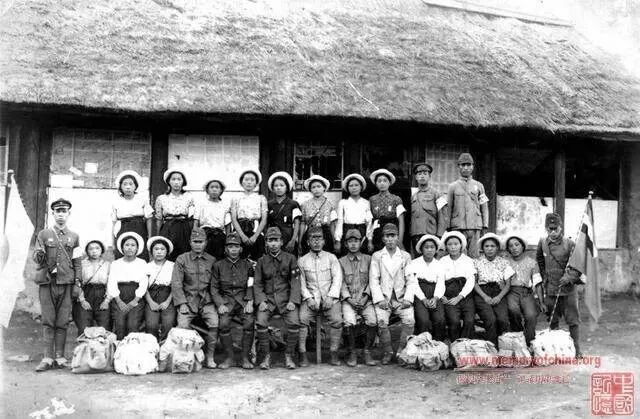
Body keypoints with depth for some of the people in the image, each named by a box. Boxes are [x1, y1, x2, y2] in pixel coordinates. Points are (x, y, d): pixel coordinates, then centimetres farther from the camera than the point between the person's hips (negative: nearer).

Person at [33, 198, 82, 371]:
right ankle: (48, 358, 3)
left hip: (66, 284, 1)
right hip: (47, 283, -1)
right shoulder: (43, 235, 7)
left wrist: (78, 282, 4)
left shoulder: (74, 237, 12)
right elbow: (36, 259, 2)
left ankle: (60, 357, 8)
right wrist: (39, 255, -21)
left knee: (62, 323, 1)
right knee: (48, 322, -1)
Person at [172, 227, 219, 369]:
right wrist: (182, 303, -11)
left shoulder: (212, 260, 9)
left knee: (215, 323, -21)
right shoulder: (181, 259, 4)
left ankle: (209, 358, -7)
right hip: (187, 300, -1)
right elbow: (176, 283, -2)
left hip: (206, 300, 1)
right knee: (182, 326, -22)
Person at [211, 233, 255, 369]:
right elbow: (214, 288, 8)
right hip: (226, 300, 0)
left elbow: (252, 286, 10)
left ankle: (245, 358, -14)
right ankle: (229, 357, -12)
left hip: (243, 300, 0)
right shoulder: (218, 265, 10)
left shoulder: (247, 264, 12)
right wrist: (220, 304, -7)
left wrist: (250, 302, -6)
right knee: (223, 323, -28)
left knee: (249, 322, -27)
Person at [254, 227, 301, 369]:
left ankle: (289, 356, -6)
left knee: (294, 322, -24)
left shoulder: (290, 258, 6)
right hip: (268, 298, 1)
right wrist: (261, 301, -8)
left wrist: (292, 301, -11)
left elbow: (295, 281, 1)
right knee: (261, 322, -24)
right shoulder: (261, 261, 10)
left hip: (286, 298, -1)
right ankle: (265, 356, -8)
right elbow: (257, 284, 8)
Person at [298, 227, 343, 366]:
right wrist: (308, 298, -8)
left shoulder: (331, 257, 10)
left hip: (329, 298, 0)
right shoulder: (302, 260, 11)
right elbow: (301, 283, 7)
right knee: (301, 319, -23)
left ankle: (334, 352, -11)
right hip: (311, 298, 1)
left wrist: (331, 296, -10)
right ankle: (302, 354, -15)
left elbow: (337, 278, 3)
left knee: (337, 320, -24)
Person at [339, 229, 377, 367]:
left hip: (365, 299, 1)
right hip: (348, 300, 0)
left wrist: (365, 296, -8)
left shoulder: (368, 259, 12)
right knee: (349, 321, -29)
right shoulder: (341, 261, 12)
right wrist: (349, 299, -8)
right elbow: (341, 283, 6)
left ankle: (367, 352, -10)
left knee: (373, 320, -26)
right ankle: (352, 353, -11)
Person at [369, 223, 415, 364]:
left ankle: (402, 352, -10)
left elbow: (411, 281, 7)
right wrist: (380, 299, -10)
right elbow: (373, 280, 2)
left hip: (401, 297, 1)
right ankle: (388, 352, -9)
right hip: (383, 297, -1)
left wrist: (407, 299, -8)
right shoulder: (377, 256, 9)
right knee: (381, 320, -25)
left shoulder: (406, 256, 11)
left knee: (409, 319, -23)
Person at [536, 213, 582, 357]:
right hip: (550, 289, 3)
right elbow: (539, 260, 22)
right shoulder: (542, 243, 2)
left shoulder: (569, 244, -9)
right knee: (552, 321, 12)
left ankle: (576, 349, 11)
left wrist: (569, 276, -22)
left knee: (573, 320, 1)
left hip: (568, 289, -3)